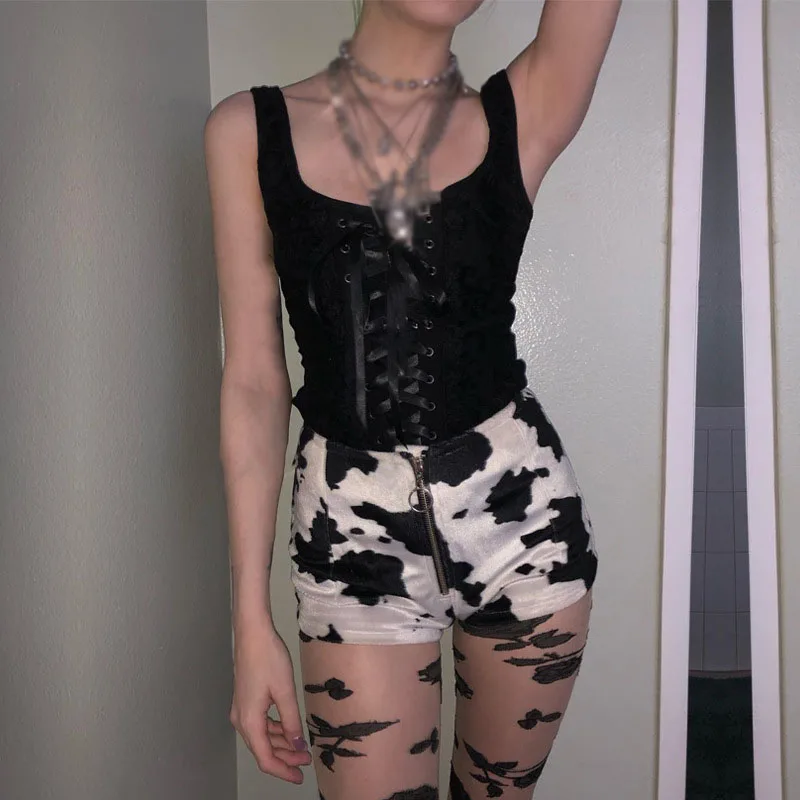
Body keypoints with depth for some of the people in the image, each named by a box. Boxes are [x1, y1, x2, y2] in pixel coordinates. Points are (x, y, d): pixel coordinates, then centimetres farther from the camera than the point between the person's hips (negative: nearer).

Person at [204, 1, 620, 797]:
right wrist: (251, 619, -5)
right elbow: (254, 381, -3)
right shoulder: (249, 131, -1)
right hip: (356, 528, -1)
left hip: (522, 507, 2)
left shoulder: (524, 113, 2)